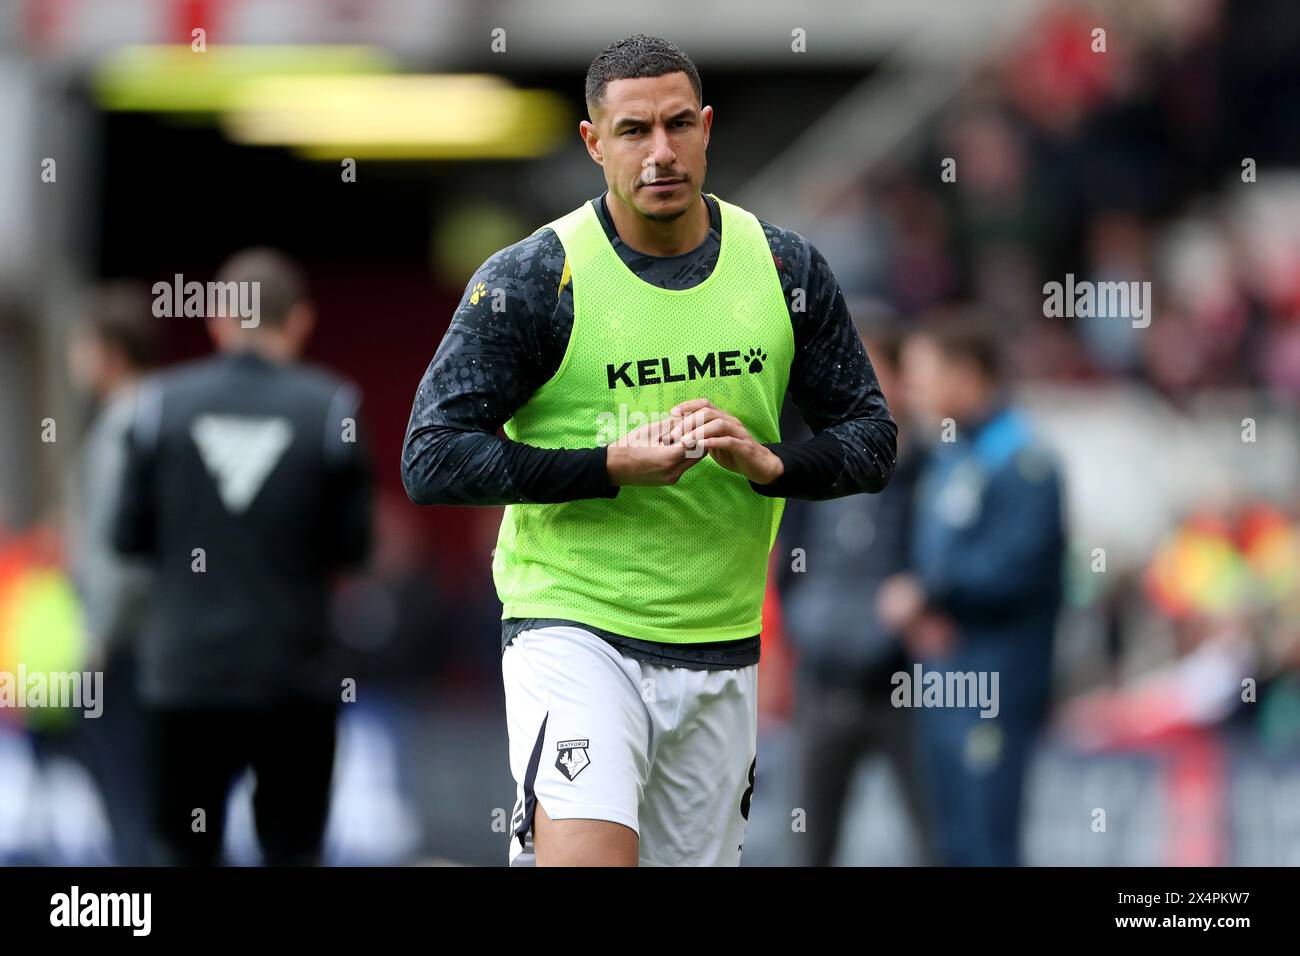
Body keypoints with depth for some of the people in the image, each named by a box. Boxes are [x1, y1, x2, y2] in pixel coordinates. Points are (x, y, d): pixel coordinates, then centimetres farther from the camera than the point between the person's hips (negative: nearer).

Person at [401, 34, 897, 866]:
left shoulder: (786, 269, 5)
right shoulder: (532, 279, -7)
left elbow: (872, 440, 9)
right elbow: (432, 458, -10)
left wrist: (767, 462, -13)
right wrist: (615, 464, -19)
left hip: (722, 653, 4)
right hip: (575, 633, -4)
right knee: (586, 858, -25)